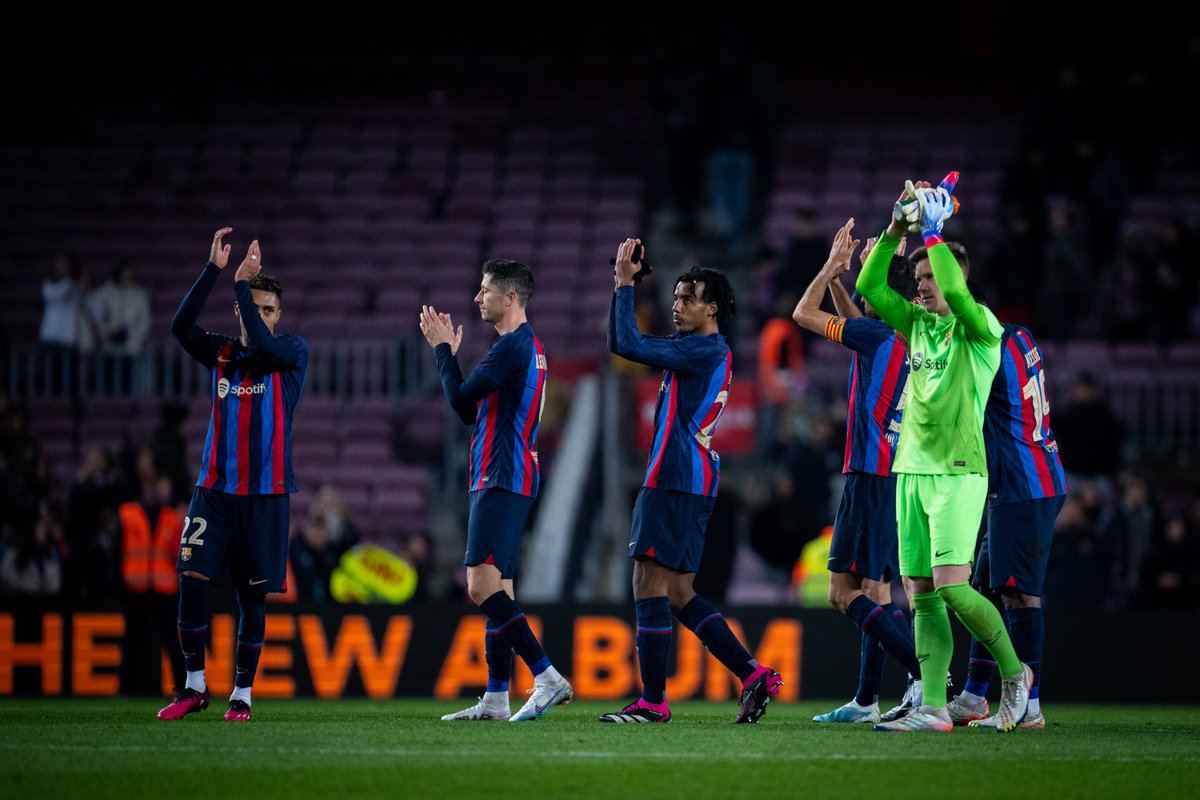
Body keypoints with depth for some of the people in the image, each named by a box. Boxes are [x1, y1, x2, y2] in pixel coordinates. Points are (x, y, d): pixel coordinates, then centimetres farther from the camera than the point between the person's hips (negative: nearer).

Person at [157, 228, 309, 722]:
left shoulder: (292, 351, 2)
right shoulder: (221, 352, 10)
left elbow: (263, 347, -20)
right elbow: (181, 326, -8)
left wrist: (243, 281, -17)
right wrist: (213, 269, -14)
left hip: (266, 491, -2)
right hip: (215, 486, 2)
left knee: (252, 594, 0)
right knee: (192, 579, -9)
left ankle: (241, 695, 9)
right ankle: (194, 687, 2)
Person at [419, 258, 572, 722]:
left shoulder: (512, 346, -13)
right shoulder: (526, 345, 20)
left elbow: (461, 402, -11)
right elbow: (471, 410, 24)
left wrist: (443, 349, 3)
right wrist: (448, 352, 21)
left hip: (501, 480, -11)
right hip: (505, 480, 11)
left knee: (483, 586, -18)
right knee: (497, 586, 10)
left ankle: (548, 678, -22)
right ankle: (496, 700, 10)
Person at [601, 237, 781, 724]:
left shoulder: (704, 351, -10)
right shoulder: (705, 352, 21)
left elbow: (629, 345, -16)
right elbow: (620, 345, 24)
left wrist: (626, 283, -7)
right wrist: (622, 283, 16)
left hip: (678, 481, -10)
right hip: (691, 482, 10)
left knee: (650, 584, -9)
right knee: (678, 594, 9)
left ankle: (652, 702, -9)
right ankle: (755, 676, 6)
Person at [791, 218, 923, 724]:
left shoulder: (878, 335, -12)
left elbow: (804, 313, -1)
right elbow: (853, 321, 32)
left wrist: (831, 267, 10)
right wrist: (838, 274, 29)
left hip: (871, 477, -9)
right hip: (900, 475, 9)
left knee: (844, 592, -8)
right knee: (876, 589, 11)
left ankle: (924, 670, -19)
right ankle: (867, 700, 12)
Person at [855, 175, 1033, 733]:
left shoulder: (979, 328, -5)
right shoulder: (917, 323, 14)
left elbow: (956, 294, -24)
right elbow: (869, 289, 7)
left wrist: (933, 231, -16)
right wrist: (896, 230, -1)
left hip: (958, 473, -7)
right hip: (911, 472, 7)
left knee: (951, 587, -15)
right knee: (921, 595, 1)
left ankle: (1013, 672, 5)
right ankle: (932, 708, 0)